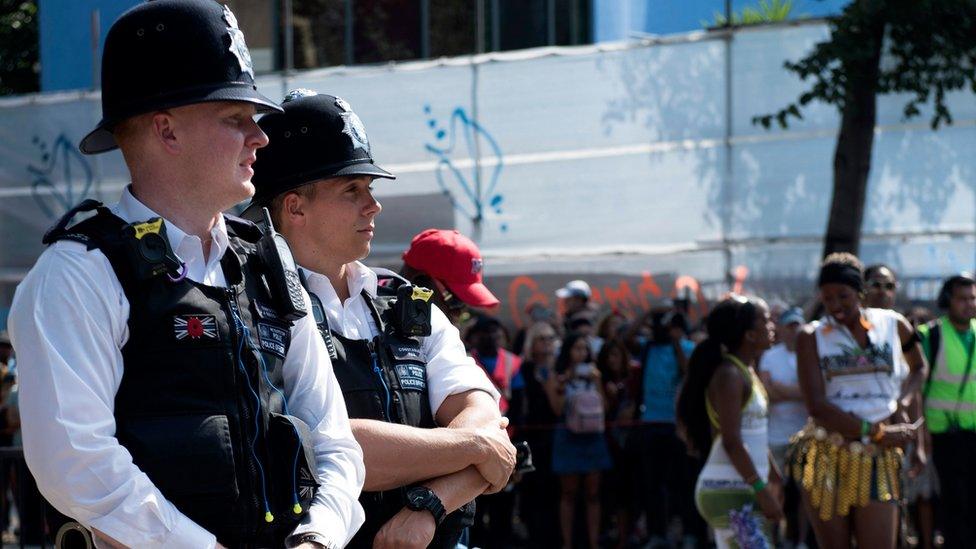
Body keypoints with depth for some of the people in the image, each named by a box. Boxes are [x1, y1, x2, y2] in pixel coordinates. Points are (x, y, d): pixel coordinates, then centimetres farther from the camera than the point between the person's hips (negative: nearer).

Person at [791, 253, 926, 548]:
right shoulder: (811, 337, 2)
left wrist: (902, 405, 7)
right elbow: (816, 405, -9)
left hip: (878, 460, 0)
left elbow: (919, 367, 28)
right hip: (826, 459, 0)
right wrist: (876, 432, -13)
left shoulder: (893, 325, 8)